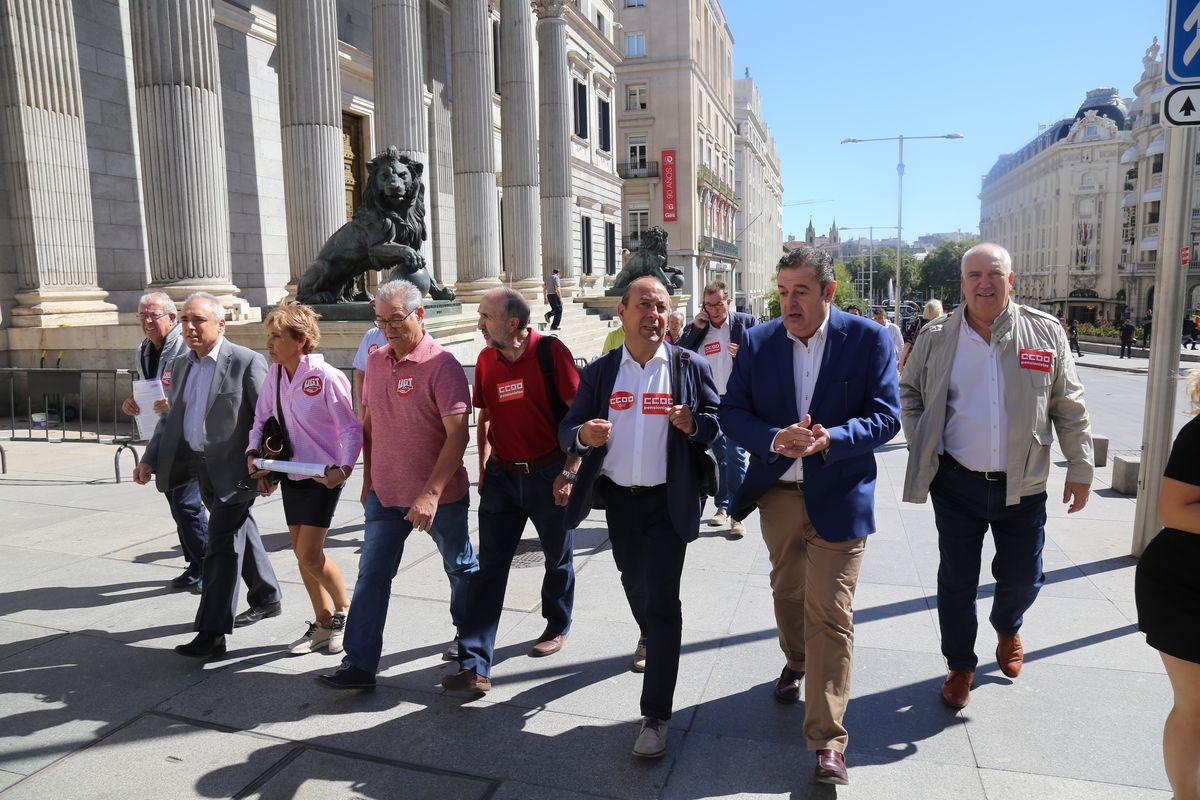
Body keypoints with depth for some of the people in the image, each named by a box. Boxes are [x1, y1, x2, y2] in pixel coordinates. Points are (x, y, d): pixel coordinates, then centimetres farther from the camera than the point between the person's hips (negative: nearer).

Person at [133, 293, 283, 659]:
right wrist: (150, 460, 4)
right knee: (240, 533, 21)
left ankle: (212, 633, -1)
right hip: (202, 468, 8)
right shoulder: (181, 365, 11)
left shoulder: (247, 362, -12)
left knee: (221, 546, -7)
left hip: (233, 469, -8)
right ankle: (267, 597, 38)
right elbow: (171, 419, 16)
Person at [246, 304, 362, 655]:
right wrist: (253, 453, -4)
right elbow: (261, 419, 12)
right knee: (302, 554, 12)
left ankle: (345, 609, 19)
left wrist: (344, 468, -28)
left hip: (322, 477, -7)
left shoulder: (327, 378, -18)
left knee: (309, 555, -8)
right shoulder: (274, 375, 2)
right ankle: (323, 623, 28)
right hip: (291, 474, 7)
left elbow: (351, 428, -16)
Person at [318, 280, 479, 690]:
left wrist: (431, 494, -26)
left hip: (440, 494, -5)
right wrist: (368, 480, 14)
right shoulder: (376, 361, 5)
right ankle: (359, 664, 12)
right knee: (371, 574, 4)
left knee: (460, 568, 14)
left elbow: (458, 435, -21)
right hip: (386, 492, 6)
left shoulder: (442, 365, -17)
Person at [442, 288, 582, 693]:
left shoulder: (551, 352, -13)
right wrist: (484, 467, 11)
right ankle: (475, 665, 2)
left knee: (558, 559, 15)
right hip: (502, 476, 4)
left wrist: (569, 472, -16)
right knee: (490, 568, 0)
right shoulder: (486, 359, 3)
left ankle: (558, 626, 41)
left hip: (548, 474, -4)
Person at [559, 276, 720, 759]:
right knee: (634, 582, 24)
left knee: (662, 600, -6)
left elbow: (720, 423, -1)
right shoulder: (599, 372, 1)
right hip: (618, 499, 3)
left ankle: (656, 716, 4)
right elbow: (567, 432, 0)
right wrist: (584, 434, -24)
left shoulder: (690, 368, -3)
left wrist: (694, 424, -23)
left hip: (668, 502, -3)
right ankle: (648, 636, 57)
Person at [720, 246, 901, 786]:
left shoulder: (868, 339, -7)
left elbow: (885, 416, -9)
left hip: (838, 496, -3)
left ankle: (828, 742, 6)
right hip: (777, 493, 3)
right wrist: (774, 439, -21)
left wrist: (830, 440, -27)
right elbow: (732, 412, -1)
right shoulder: (758, 342, -1)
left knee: (830, 614, -3)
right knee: (787, 591, 22)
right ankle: (796, 662, 52)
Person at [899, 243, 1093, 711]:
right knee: (957, 580, 7)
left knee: (1023, 577, 13)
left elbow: (1069, 406, 5)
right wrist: (920, 445, 0)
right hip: (957, 483, -1)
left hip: (1023, 485, 1)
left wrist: (1080, 468, 4)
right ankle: (960, 666, 28)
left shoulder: (1045, 333, 0)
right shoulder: (936, 337, -1)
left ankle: (1007, 629, 48)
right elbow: (909, 391, 11)